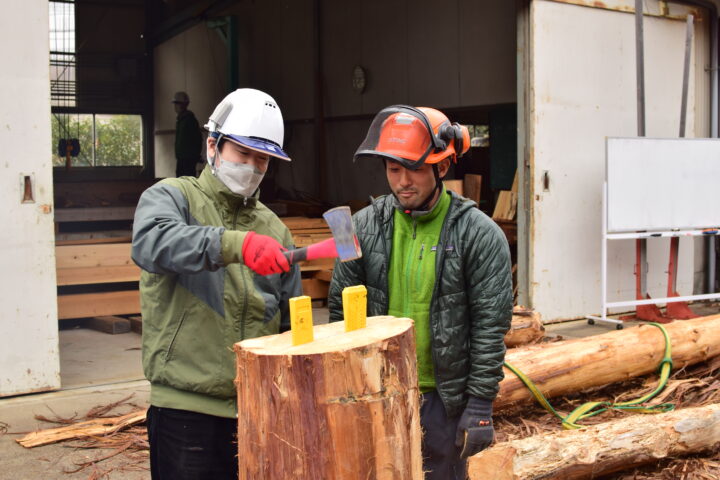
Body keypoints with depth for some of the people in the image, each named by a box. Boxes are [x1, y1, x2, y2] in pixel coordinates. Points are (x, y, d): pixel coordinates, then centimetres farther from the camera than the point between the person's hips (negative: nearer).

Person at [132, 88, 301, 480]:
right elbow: (151, 242, -24)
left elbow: (290, 325, 16)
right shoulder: (172, 196, 1)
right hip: (186, 409, -4)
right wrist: (236, 243, -38)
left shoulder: (272, 229, 13)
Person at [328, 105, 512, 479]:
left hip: (444, 397, -2)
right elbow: (342, 311, 3)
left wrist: (481, 404, -11)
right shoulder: (364, 227, -1)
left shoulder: (478, 234, -9)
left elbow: (489, 325, -9)